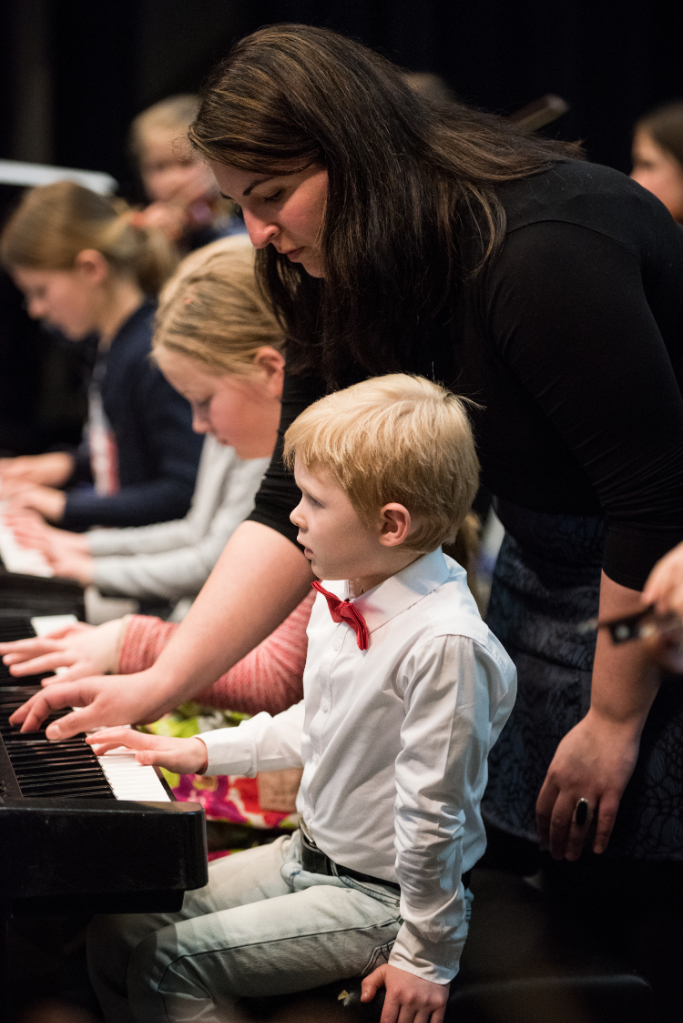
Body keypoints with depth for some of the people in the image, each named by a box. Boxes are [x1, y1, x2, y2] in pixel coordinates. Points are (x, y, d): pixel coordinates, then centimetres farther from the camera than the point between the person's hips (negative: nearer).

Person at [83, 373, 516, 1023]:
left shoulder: (443, 643, -29)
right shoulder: (340, 595, 0)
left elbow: (433, 816, -23)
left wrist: (426, 958, -16)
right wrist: (201, 751, 17)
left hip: (377, 897, -9)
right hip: (307, 852, 9)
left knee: (167, 967, -16)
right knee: (118, 932, 6)